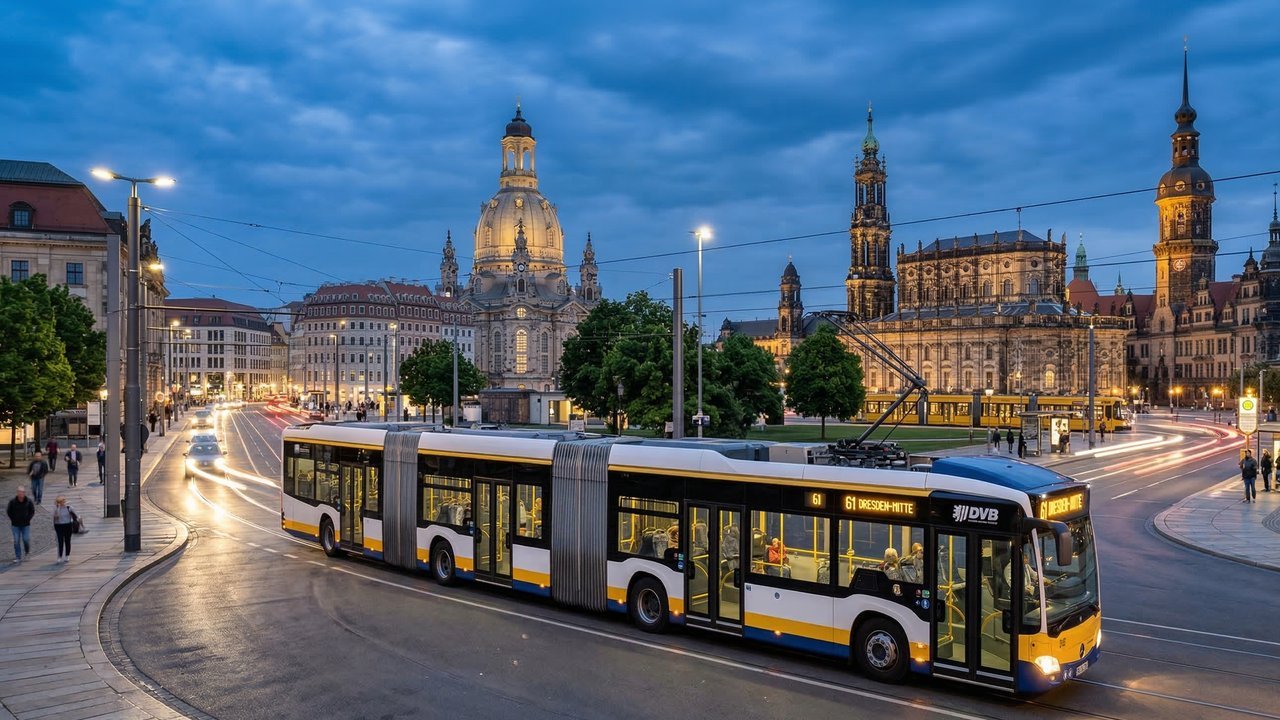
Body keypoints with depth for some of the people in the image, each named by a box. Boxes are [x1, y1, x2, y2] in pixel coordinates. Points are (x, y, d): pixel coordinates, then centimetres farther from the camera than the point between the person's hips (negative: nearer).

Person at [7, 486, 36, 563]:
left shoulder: (29, 501, -5)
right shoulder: (12, 501, -6)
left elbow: (32, 511, 5)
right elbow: (9, 512, 6)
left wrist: (27, 519, -5)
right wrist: (13, 520, -1)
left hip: (25, 524, 0)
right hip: (15, 525, 0)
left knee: (26, 539, -3)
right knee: (16, 541, 0)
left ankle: (28, 551, 27)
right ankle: (18, 557, 7)